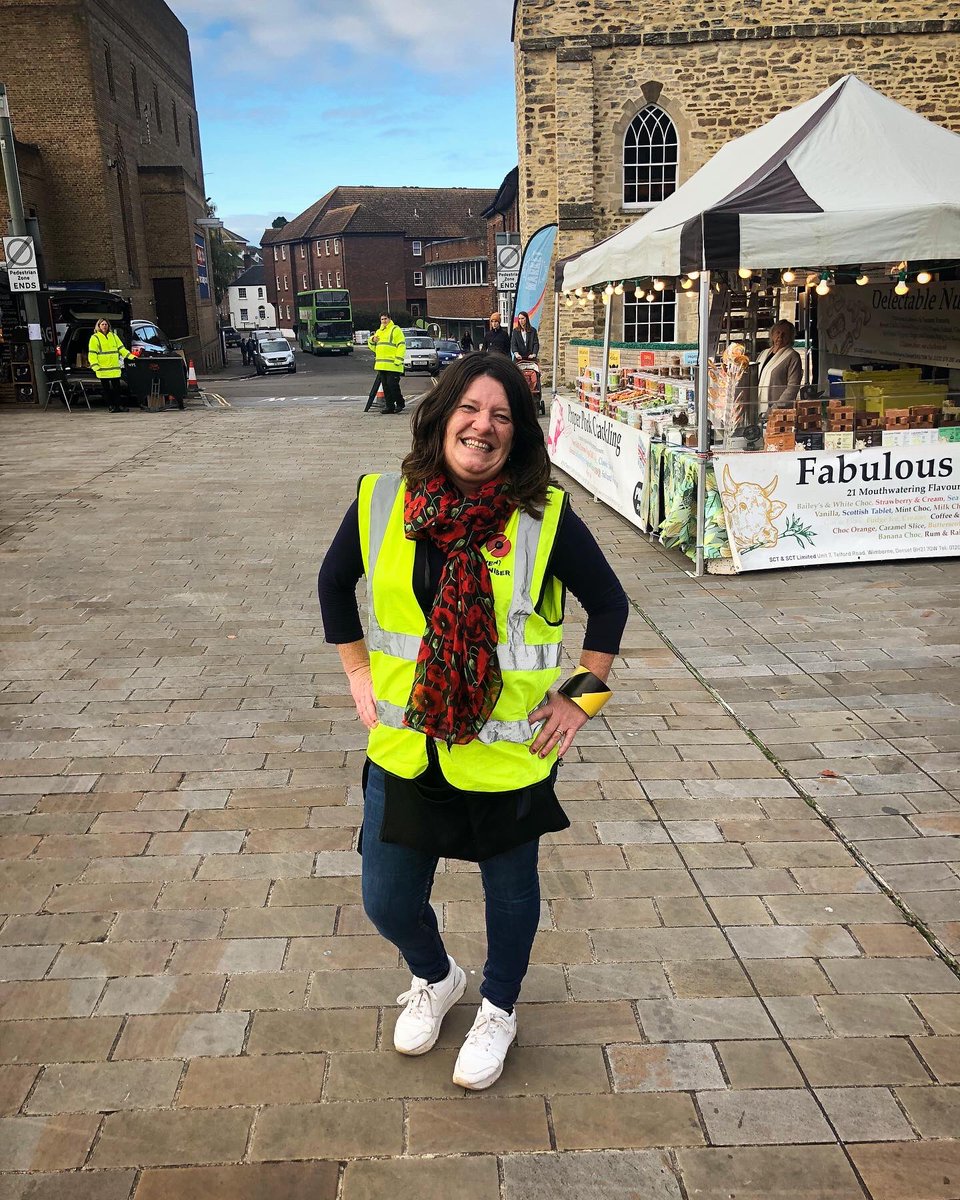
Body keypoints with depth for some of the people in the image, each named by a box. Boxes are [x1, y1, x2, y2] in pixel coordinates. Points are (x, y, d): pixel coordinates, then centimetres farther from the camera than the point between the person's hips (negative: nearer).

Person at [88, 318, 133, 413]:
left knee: (117, 387, 4)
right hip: (103, 369, -4)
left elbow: (121, 348, 16)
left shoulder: (113, 336, 15)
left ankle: (118, 405, 9)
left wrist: (131, 356, 3)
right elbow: (92, 354, -4)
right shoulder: (95, 338, 0)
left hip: (114, 368, 4)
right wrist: (95, 366, -15)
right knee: (106, 388, 0)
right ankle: (110, 406, 6)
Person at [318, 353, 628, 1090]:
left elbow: (608, 602, 0)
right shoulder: (382, 503, -6)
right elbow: (334, 582, 11)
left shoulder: (544, 517, -13)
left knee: (509, 886, 18)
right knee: (387, 902, 13)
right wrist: (358, 672, 9)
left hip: (508, 751, -2)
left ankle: (499, 1011, 49)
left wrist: (585, 695, -3)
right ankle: (435, 980, 49)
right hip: (404, 749, 2)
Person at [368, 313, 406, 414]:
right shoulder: (379, 332, 21)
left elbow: (401, 345, -10)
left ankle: (400, 404, 4)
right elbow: (374, 348, 28)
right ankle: (389, 406, 13)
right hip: (381, 365, 7)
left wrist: (398, 360, -18)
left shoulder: (396, 330, -1)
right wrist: (372, 340, 5)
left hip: (392, 365, -7)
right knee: (385, 386, 7)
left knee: (393, 385, -10)